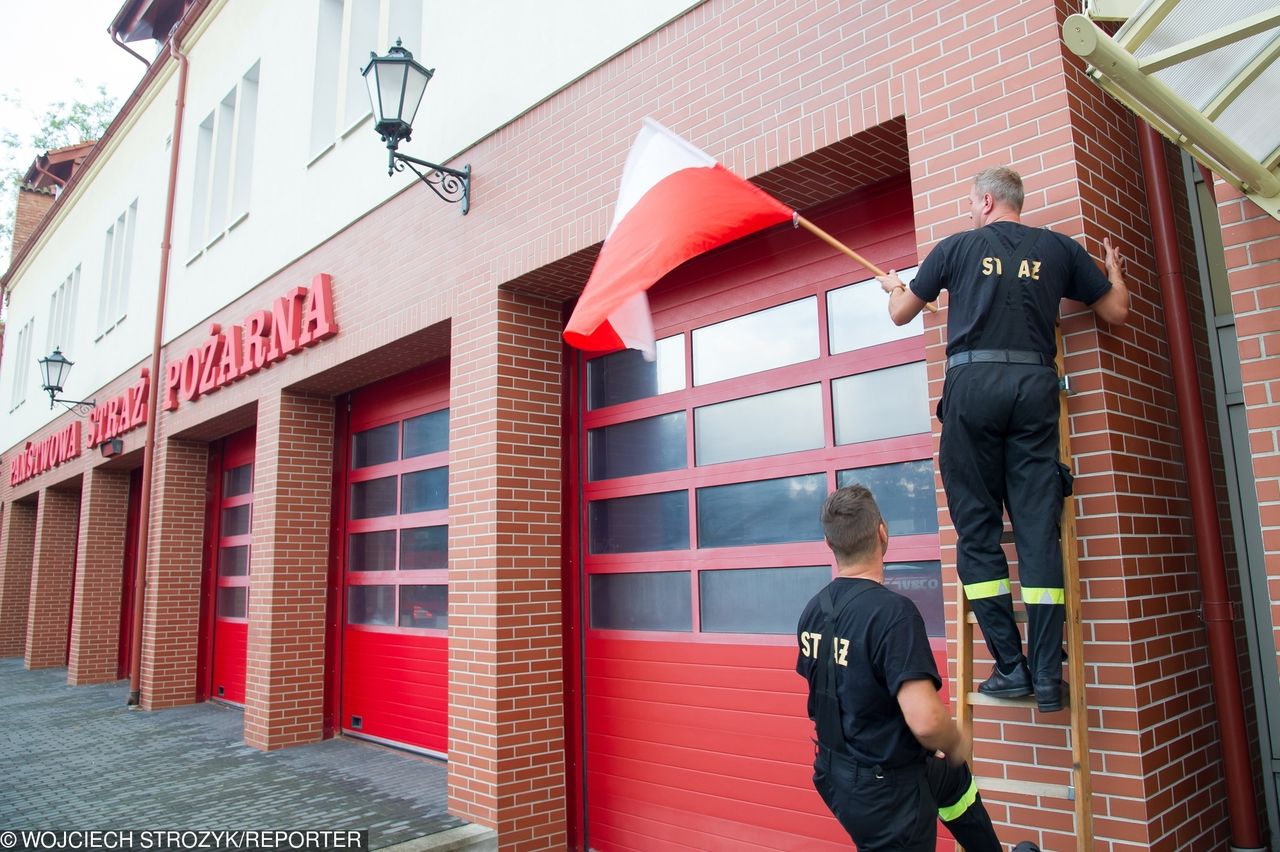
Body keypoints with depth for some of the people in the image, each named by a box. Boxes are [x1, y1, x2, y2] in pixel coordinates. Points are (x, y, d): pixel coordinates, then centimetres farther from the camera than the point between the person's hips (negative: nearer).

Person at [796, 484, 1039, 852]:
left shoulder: (813, 611, -4)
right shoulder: (893, 611, -28)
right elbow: (925, 719, -34)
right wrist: (957, 745, -11)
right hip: (886, 791, -8)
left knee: (956, 779, 31)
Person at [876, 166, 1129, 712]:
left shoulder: (957, 247, 11)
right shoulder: (1059, 248, 16)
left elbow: (901, 314, 19)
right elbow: (1117, 312, 21)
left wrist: (894, 286, 43)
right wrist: (1114, 269, 42)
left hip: (972, 382, -2)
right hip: (1034, 385, 2)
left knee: (978, 528, 2)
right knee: (1038, 527, 1)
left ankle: (1010, 667, 0)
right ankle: (1047, 674, -1)